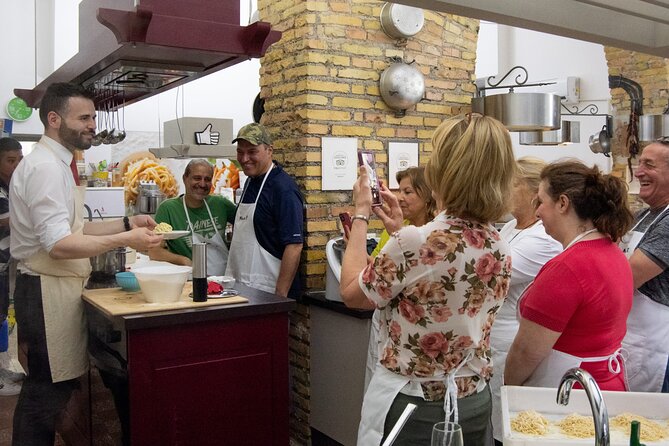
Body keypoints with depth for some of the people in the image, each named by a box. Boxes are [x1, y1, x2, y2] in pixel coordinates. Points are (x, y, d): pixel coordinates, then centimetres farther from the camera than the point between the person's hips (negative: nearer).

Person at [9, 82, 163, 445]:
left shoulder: (58, 164, 14)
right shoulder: (45, 167, -17)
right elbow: (59, 245, -24)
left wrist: (128, 223, 8)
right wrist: (125, 240, -24)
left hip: (60, 287, 10)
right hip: (47, 291, -10)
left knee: (52, 386, 17)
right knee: (49, 389, -1)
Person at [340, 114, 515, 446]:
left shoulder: (417, 242, -26)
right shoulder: (499, 249, -3)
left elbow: (351, 292, -9)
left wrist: (361, 214, -1)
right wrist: (399, 230, 13)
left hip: (412, 407, -6)